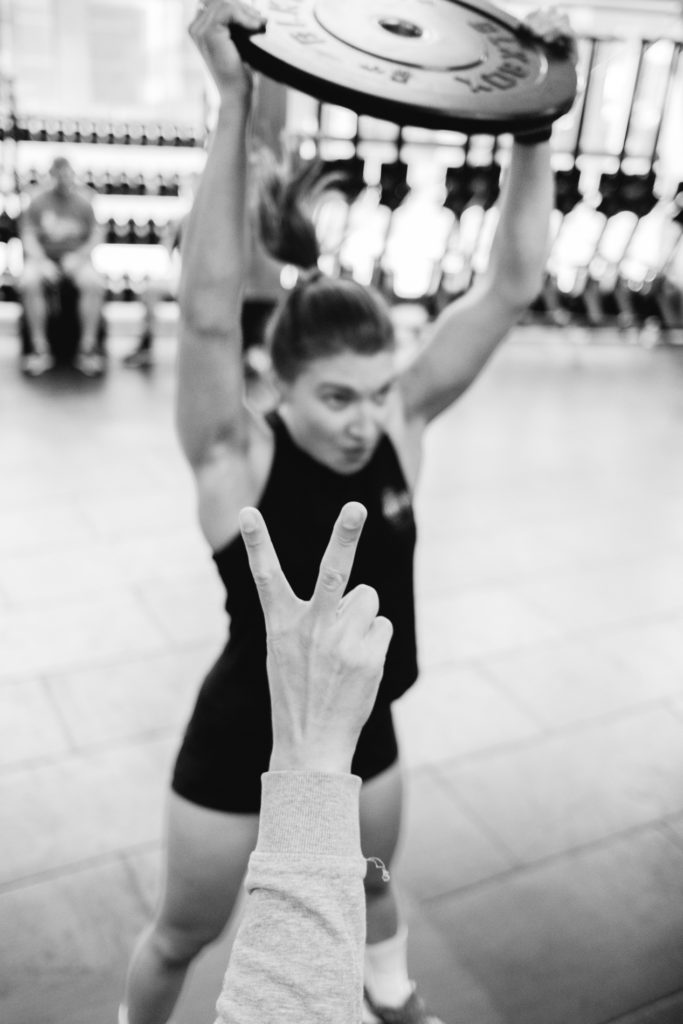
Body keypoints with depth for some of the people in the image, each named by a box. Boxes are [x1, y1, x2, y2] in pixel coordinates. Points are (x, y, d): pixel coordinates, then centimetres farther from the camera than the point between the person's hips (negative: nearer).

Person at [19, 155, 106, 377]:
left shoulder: (83, 203, 8)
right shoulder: (38, 202, 5)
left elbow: (95, 236, 8)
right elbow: (29, 236, 2)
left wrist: (79, 255, -11)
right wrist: (42, 261, -16)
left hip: (76, 258, 0)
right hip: (44, 257, 0)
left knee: (94, 284, -34)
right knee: (28, 283, -34)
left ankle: (87, 348, -29)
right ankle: (40, 349, -27)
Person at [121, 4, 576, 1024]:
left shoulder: (401, 427, -15)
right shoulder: (238, 458, -26)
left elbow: (510, 285, -19)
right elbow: (209, 312, -43)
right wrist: (236, 104, -47)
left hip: (360, 729, 5)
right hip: (243, 743, -5)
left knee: (370, 881, 35)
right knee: (184, 937, 19)